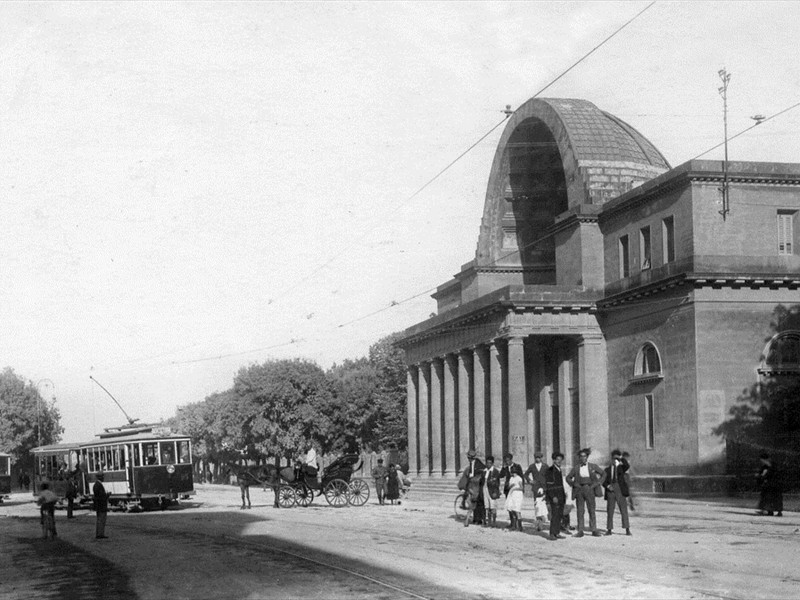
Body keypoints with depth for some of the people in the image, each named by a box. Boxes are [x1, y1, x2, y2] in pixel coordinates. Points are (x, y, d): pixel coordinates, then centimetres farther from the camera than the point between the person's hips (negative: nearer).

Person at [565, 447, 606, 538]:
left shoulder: (592, 466, 2)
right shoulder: (576, 468, 5)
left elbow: (603, 473, 10)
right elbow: (568, 478, 15)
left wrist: (598, 483, 1)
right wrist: (573, 484, 0)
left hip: (589, 490, -1)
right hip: (579, 490, 1)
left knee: (591, 510, -1)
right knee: (580, 511, -1)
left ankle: (594, 530, 4)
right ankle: (580, 531, 2)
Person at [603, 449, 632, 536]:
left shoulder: (621, 467, 11)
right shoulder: (607, 469, 14)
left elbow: (627, 466, -12)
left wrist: (621, 458, -15)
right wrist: (608, 486, -10)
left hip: (620, 490, -2)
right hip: (610, 491, 2)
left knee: (624, 510, -5)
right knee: (610, 511, 2)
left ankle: (627, 530, -4)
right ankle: (609, 530, 7)